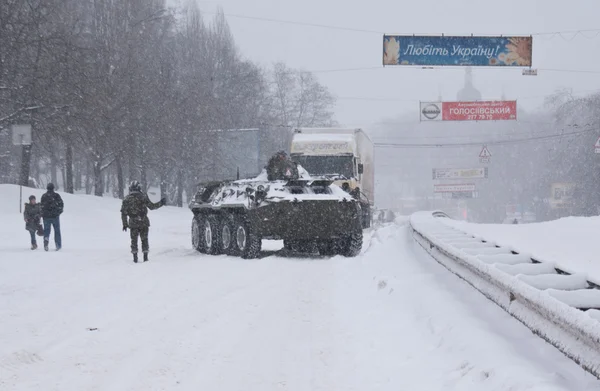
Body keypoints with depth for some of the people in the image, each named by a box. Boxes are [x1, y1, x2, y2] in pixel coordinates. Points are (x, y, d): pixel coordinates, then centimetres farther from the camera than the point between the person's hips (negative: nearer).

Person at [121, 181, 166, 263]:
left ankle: (135, 257, 5)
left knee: (134, 240, 10)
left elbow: (123, 213, 2)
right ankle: (145, 257, 8)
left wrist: (125, 224, 9)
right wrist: (161, 203, 13)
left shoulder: (127, 199, 2)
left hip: (133, 223, 1)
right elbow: (151, 206, 0)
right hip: (144, 222, -1)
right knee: (144, 239, 11)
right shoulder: (143, 196, -4)